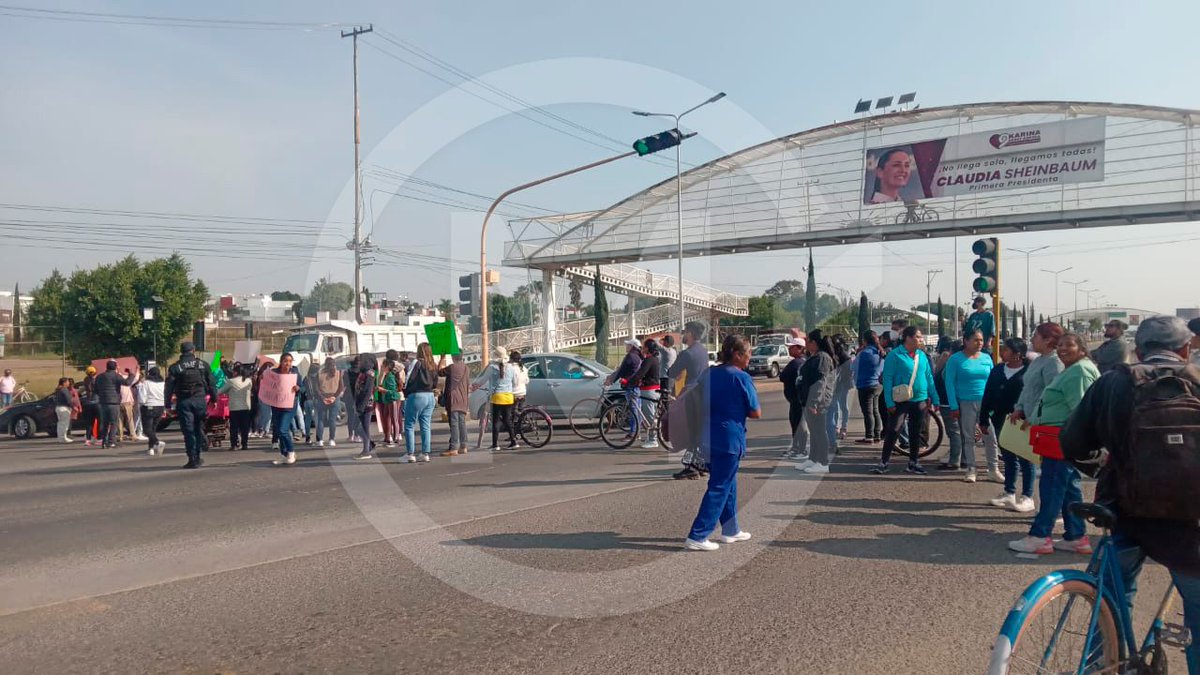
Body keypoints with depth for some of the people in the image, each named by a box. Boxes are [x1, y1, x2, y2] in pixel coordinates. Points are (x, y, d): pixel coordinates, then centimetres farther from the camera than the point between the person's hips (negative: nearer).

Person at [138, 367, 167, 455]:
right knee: (153, 428, 17)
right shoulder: (163, 383, 3)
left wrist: (139, 387, -5)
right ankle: (151, 448, 16)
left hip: (148, 408, -5)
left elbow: (142, 399, -14)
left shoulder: (146, 383, -11)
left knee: (147, 429, -1)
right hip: (160, 408, 5)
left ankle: (157, 442, -23)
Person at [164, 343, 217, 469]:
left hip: (183, 402, -1)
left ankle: (193, 460, -2)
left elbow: (169, 387, -1)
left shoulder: (175, 368, 1)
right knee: (198, 429, 13)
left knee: (188, 431, 0)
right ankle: (197, 457, 17)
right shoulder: (203, 365, 5)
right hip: (200, 400, 1)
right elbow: (212, 384, 6)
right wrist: (214, 399, 13)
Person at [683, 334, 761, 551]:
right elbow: (756, 413, -9)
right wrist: (741, 411, 9)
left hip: (707, 437, 8)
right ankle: (697, 537, -4)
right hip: (729, 438, -8)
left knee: (728, 484, 21)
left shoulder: (709, 374, 8)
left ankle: (730, 530, 30)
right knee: (719, 488, -2)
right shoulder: (741, 378, -12)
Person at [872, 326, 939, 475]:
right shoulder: (895, 355, -9)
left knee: (915, 433, 13)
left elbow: (929, 377, 12)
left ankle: (914, 463, 24)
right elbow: (887, 379, -12)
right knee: (893, 431, -5)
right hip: (900, 401, -5)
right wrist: (889, 402, -17)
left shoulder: (922, 355, 7)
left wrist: (934, 399, 8)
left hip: (920, 401, 5)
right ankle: (884, 462, 0)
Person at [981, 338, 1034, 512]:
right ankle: (1009, 494, 24)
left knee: (1025, 459, 3)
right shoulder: (998, 370, 9)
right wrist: (984, 420, 9)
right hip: (1002, 422, 6)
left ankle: (1027, 497, 10)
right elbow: (987, 396, 10)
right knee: (1008, 458, 15)